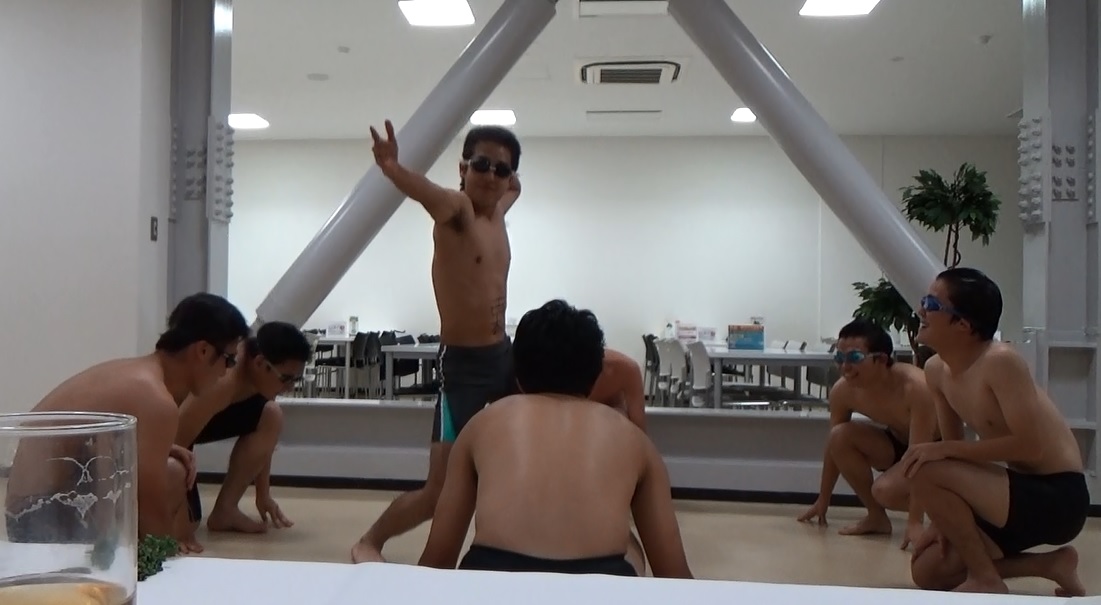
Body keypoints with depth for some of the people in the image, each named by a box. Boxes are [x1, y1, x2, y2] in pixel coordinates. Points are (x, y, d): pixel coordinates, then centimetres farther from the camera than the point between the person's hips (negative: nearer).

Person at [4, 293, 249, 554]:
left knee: (173, 473, 11)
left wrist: (158, 450, 5)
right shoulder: (156, 401, -22)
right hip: (48, 522, -9)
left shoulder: (128, 373, 7)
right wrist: (174, 543, 0)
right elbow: (152, 512, -19)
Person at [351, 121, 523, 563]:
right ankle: (369, 543, 18)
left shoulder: (496, 212, 10)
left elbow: (514, 188, 39)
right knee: (439, 492, -7)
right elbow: (428, 193, -42)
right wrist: (394, 170, -59)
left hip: (505, 355, 8)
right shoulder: (456, 209, -13)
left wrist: (505, 175, 21)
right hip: (463, 365, -8)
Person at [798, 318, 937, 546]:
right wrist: (822, 501, 4)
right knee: (840, 436, -21)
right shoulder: (843, 390, -19)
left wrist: (915, 522, -40)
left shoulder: (915, 387, -36)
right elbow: (833, 446, -4)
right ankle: (877, 517, -5)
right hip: (896, 444, 6)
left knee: (886, 490, -31)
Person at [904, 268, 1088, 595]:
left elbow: (1030, 446, -27)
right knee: (927, 571, 10)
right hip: (1021, 495, 9)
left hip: (1056, 498, -9)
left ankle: (985, 579, -8)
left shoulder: (1001, 361, -24)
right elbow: (954, 448, 8)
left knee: (925, 473, -27)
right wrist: (942, 518, 1)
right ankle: (1050, 564, 17)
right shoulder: (936, 370, 1)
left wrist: (944, 450, -26)